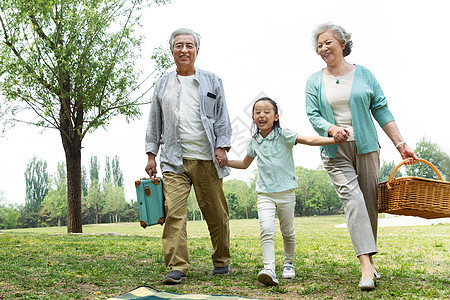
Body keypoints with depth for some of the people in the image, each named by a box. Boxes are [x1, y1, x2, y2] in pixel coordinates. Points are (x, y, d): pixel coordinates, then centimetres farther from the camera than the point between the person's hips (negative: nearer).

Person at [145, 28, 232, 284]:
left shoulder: (212, 82, 12)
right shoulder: (163, 84, 15)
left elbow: (223, 118, 9)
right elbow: (155, 122, 17)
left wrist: (222, 147, -4)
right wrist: (151, 154, 10)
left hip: (207, 159, -1)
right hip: (174, 160, 1)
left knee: (216, 213, 4)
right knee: (174, 213, -10)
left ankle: (222, 261, 22)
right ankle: (177, 267, -7)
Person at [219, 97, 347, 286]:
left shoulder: (283, 135, -5)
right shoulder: (254, 142, 8)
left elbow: (310, 140, -15)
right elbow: (244, 164, 26)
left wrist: (336, 139, -27)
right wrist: (225, 162, 15)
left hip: (285, 192, -2)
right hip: (264, 194, 2)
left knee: (287, 231, 10)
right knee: (266, 230, -18)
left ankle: (289, 264, 32)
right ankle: (269, 269, -25)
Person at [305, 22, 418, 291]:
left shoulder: (363, 74, 7)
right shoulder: (315, 82, 8)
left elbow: (381, 110, 5)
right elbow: (313, 115, 0)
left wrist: (400, 144, -1)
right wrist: (332, 130, -22)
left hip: (366, 147, 1)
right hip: (335, 151, -1)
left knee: (370, 203, 2)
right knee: (352, 199, -16)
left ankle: (369, 257, 17)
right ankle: (366, 264, -22)